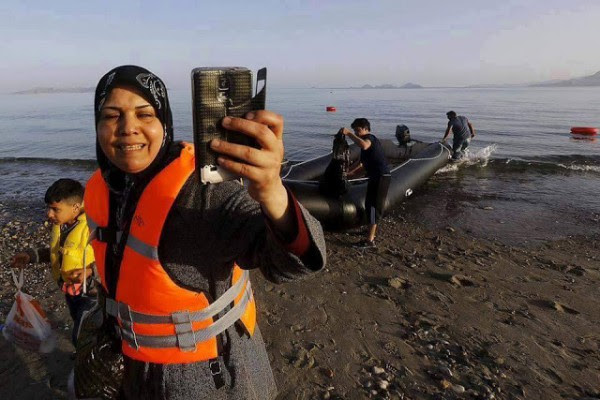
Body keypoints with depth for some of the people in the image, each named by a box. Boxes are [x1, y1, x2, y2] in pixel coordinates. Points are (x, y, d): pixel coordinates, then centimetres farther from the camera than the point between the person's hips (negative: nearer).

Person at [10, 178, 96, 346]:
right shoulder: (60, 224, -2)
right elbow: (56, 252, 14)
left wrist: (90, 271, -39)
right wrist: (30, 255, 3)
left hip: (91, 292, -9)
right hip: (71, 290, 9)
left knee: (81, 338, -1)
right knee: (80, 331, 27)